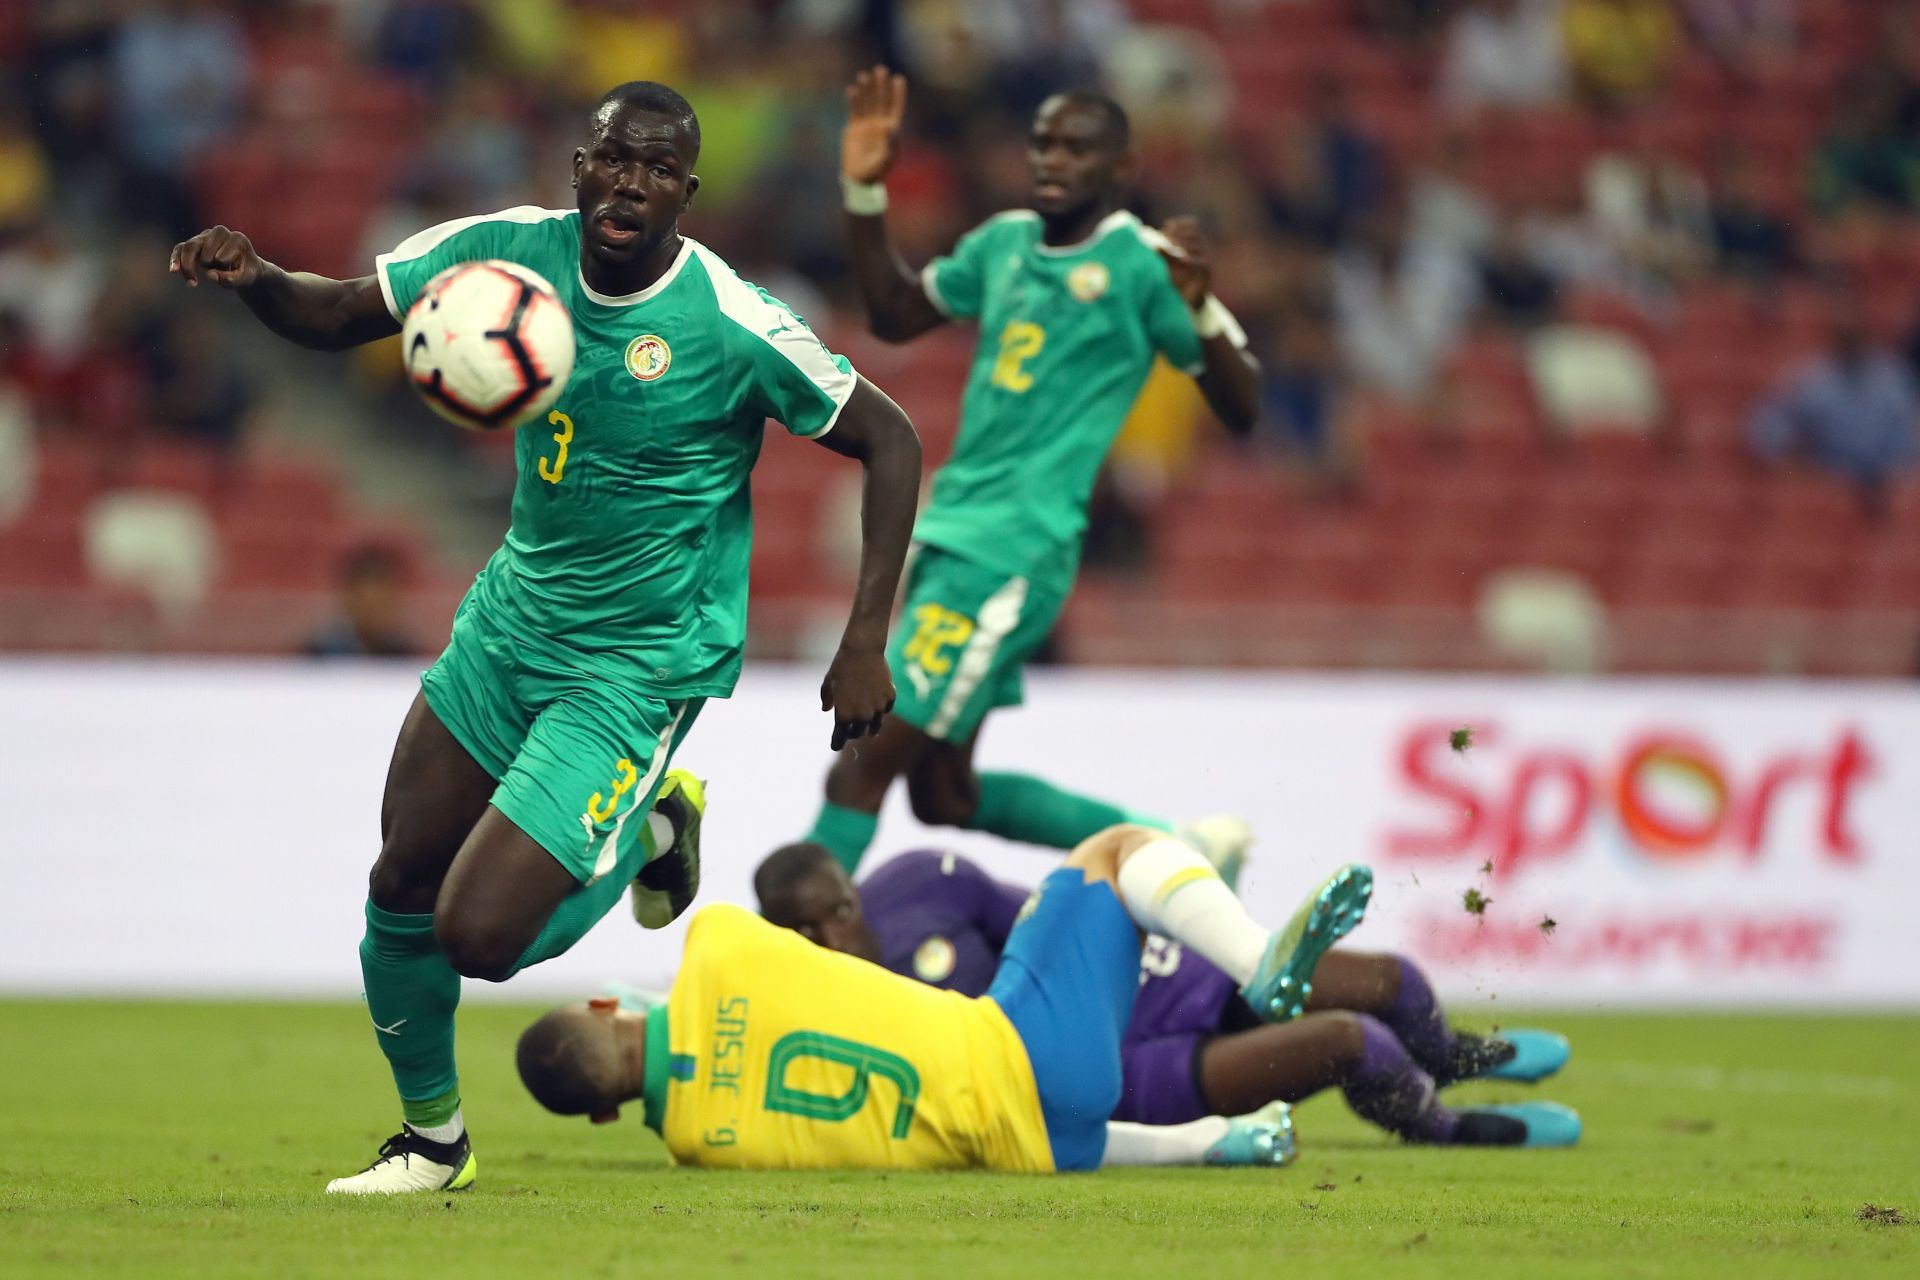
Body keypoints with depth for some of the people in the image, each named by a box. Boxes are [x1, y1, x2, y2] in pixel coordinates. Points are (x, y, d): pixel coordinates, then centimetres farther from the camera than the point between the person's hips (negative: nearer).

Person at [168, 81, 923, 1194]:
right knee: (403, 883, 10)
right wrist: (256, 279, -22)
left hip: (636, 667, -6)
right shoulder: (512, 250, -9)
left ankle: (646, 828, 15)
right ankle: (433, 1136, 35)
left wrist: (867, 642, -19)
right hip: (515, 612, 6)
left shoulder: (734, 326, -22)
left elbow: (892, 442, -13)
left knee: (478, 935, -14)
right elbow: (340, 315, 1)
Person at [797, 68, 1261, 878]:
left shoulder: (1141, 264, -7)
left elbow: (1241, 410, -8)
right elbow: (894, 315, 26)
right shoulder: (1005, 243, 13)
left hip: (1013, 554, -9)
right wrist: (865, 191, 15)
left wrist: (1200, 309, -25)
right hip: (949, 535, 9)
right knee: (943, 793, 15)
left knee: (865, 765, -11)